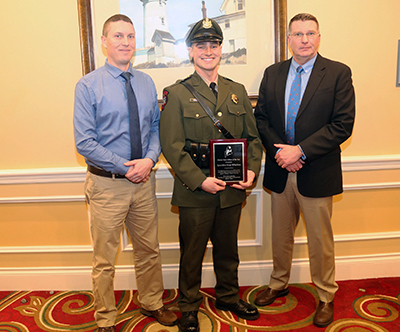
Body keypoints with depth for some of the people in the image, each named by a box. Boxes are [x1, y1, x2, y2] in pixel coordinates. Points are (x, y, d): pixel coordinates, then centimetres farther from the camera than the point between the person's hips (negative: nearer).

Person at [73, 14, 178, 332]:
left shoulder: (147, 83, 7)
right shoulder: (88, 85, -7)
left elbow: (156, 127, 9)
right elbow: (84, 142, -12)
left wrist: (150, 159, -10)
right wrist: (125, 167, -15)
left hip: (144, 180, 4)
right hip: (106, 183, -4)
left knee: (149, 249, 18)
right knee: (104, 259, 9)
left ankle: (152, 304, 40)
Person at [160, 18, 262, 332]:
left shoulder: (238, 91, 9)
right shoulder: (177, 94, -5)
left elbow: (253, 136, 11)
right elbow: (172, 146, -11)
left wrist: (252, 169, -5)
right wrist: (199, 181, -18)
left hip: (233, 190, 4)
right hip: (195, 191, -4)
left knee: (228, 249, 20)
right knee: (192, 252, 11)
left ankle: (229, 296, 43)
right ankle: (189, 306, 32)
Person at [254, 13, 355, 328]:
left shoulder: (338, 73, -5)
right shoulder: (272, 73, 7)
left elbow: (343, 124, -12)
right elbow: (261, 118, 6)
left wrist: (300, 151, -18)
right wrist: (278, 151, -10)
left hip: (317, 172, -3)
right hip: (280, 171, 4)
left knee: (321, 240, 10)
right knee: (280, 234, 18)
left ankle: (326, 297, 31)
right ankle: (279, 284, 40)